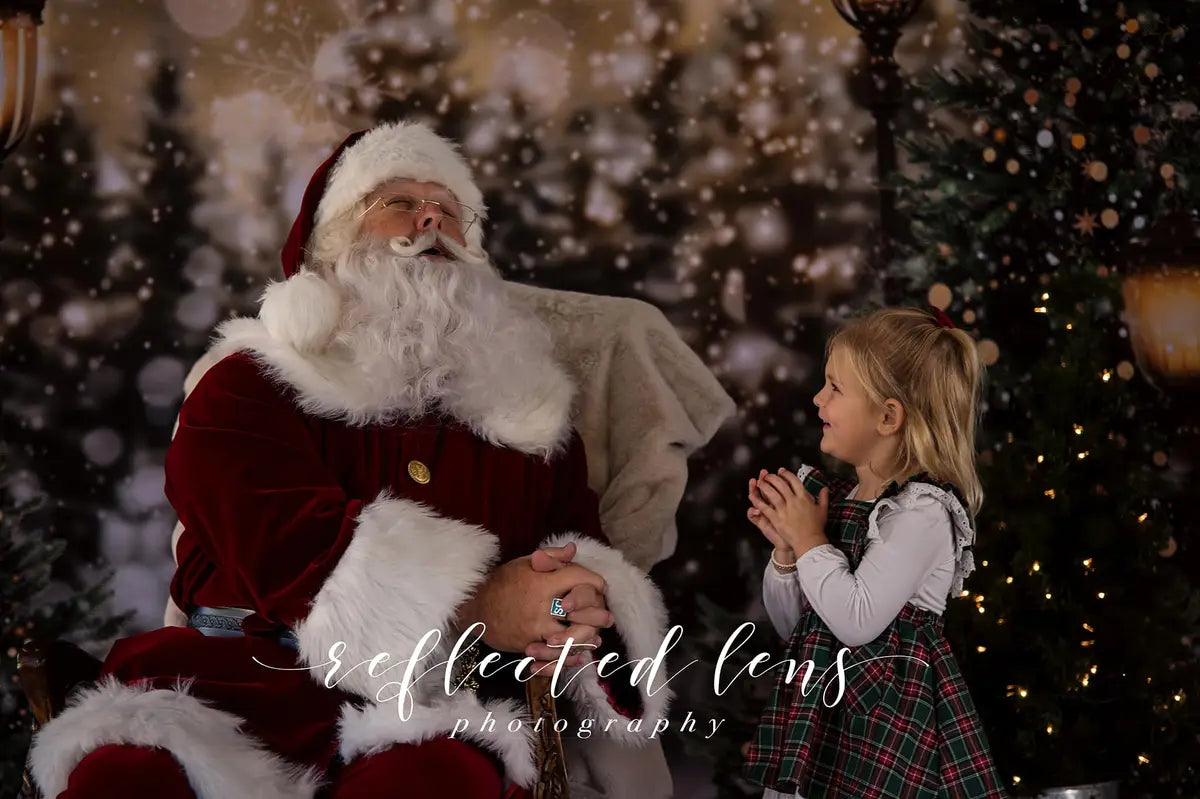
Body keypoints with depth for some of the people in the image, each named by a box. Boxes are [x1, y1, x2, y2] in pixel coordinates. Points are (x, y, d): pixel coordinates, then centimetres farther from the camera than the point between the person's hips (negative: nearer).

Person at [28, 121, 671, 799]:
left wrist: (582, 615, -12)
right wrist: (472, 604, -19)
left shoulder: (529, 402, 23)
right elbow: (281, 538, -7)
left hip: (447, 706, 1)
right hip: (254, 675, 0)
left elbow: (585, 560, 15)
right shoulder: (248, 385, 12)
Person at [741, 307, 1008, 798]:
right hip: (819, 707, 8)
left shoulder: (924, 510, -14)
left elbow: (857, 623, -23)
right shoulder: (834, 497, 9)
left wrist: (811, 541, -12)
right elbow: (792, 624, 14)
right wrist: (785, 548, -1)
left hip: (888, 719, -8)